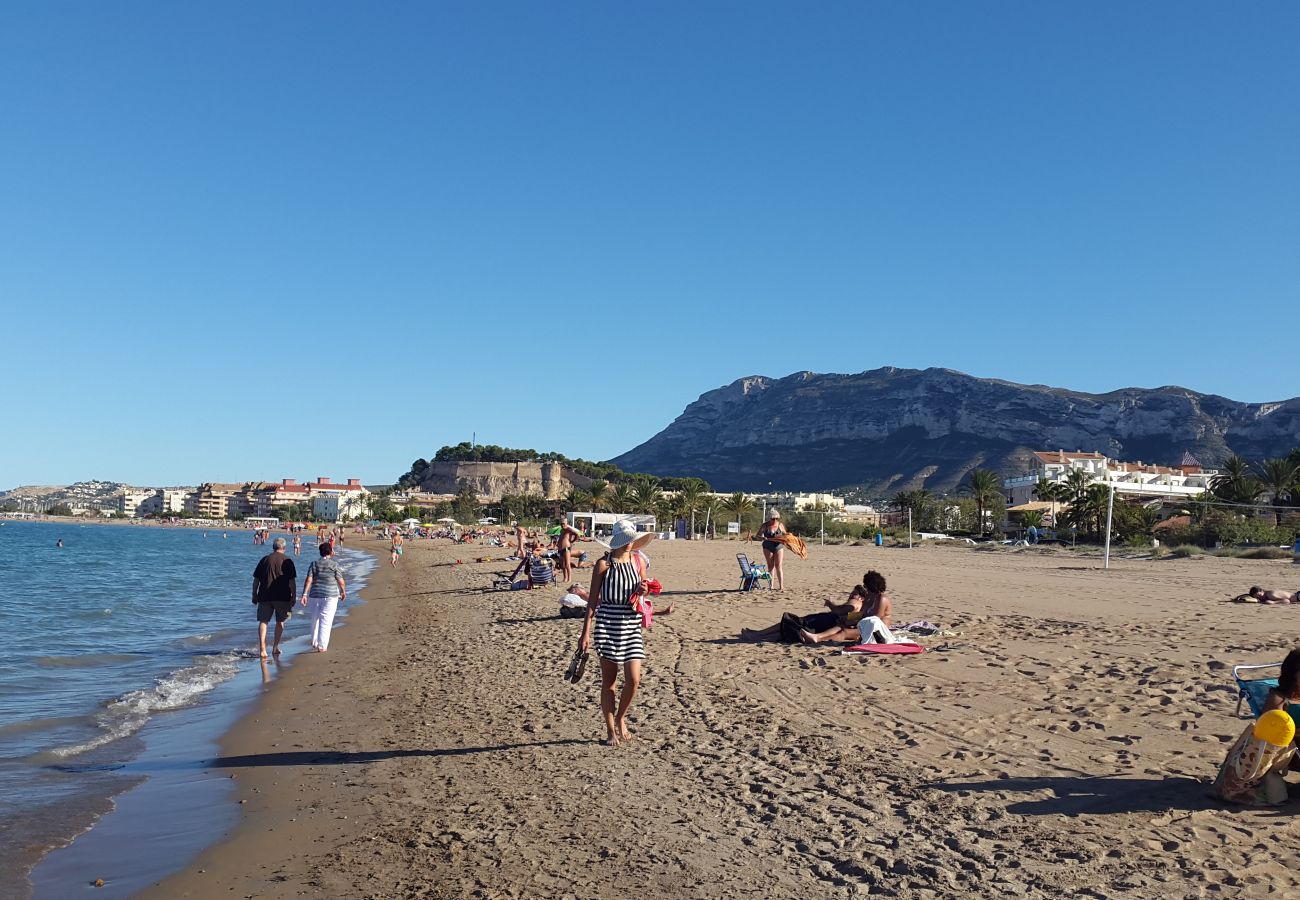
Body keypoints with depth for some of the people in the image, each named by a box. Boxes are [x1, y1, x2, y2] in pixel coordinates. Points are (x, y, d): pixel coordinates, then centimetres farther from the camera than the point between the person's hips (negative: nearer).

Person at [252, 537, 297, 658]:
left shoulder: (264, 559, 6)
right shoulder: (287, 561, -2)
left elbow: (256, 579, 7)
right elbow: (292, 581, -6)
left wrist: (254, 595, 15)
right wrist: (294, 596, 0)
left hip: (264, 596, 1)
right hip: (282, 597, -1)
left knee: (263, 621, 3)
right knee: (280, 621, 15)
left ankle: (262, 648, -11)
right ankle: (275, 647, 19)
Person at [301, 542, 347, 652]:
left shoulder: (314, 564, 3)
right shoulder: (334, 564, -5)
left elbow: (309, 580, -6)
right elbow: (341, 581, -6)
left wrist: (304, 594, -8)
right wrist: (343, 592, 10)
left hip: (316, 594, 4)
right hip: (330, 595, -3)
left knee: (315, 619, 17)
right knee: (326, 621, -2)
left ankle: (314, 643, 28)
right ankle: (322, 646, -6)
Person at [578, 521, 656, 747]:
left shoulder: (637, 561, 5)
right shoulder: (604, 563, -5)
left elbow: (644, 586, 21)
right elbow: (592, 599, -3)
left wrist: (643, 590, -5)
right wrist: (586, 632, -7)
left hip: (631, 624, 3)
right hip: (607, 624, -3)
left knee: (634, 679, -3)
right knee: (608, 680, 5)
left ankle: (620, 718, 24)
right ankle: (610, 730, 19)